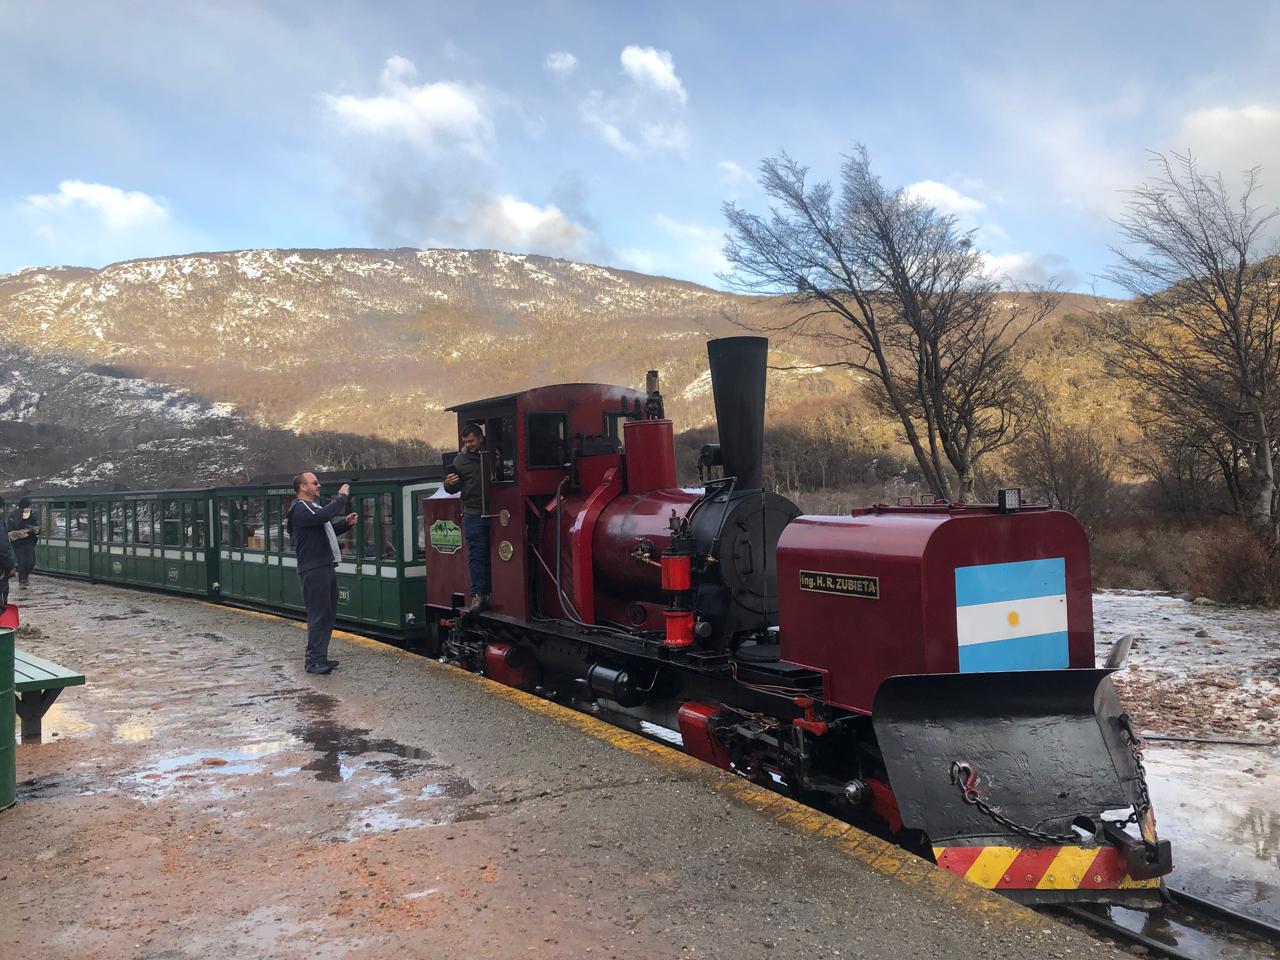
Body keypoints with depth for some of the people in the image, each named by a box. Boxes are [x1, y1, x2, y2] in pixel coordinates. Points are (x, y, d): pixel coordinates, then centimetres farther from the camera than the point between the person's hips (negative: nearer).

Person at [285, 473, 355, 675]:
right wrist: (342, 497, -17)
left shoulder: (312, 506, 22)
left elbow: (328, 529, 29)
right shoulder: (300, 508, -11)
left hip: (326, 567, 10)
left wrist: (346, 523, 12)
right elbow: (324, 516, -29)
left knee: (328, 614, 13)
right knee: (318, 615, -9)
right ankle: (314, 660, -5)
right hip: (314, 570, -10)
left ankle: (319, 657, 20)